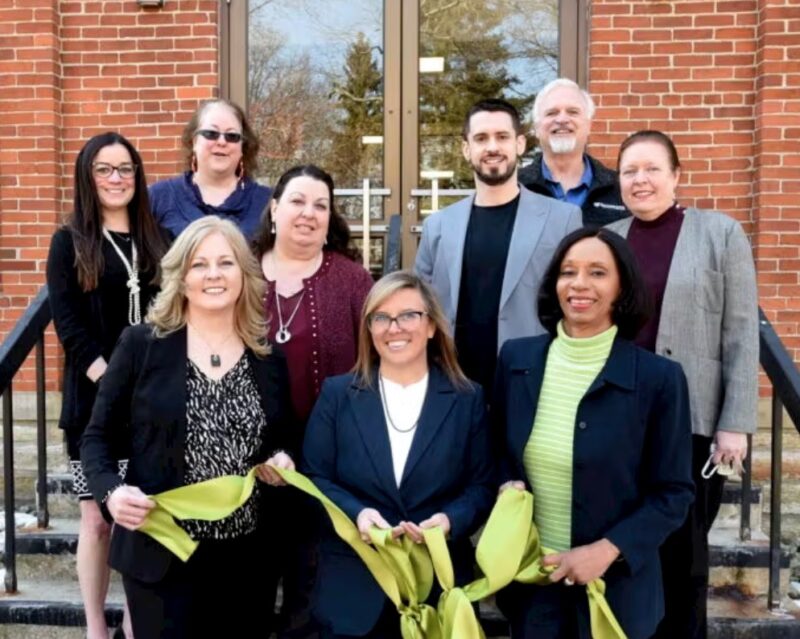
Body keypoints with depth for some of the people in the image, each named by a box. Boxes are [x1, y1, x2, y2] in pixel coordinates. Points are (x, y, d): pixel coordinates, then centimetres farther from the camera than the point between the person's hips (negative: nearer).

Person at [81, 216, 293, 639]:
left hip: (247, 555, 4)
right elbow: (97, 436, -2)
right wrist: (111, 491, -19)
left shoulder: (269, 358, 5)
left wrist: (280, 461, -8)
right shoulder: (141, 344, -5)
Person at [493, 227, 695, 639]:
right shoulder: (516, 359, -3)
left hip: (613, 584, -2)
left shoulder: (658, 377, -12)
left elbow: (673, 493, -7)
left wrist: (607, 550, -16)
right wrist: (508, 489, -10)